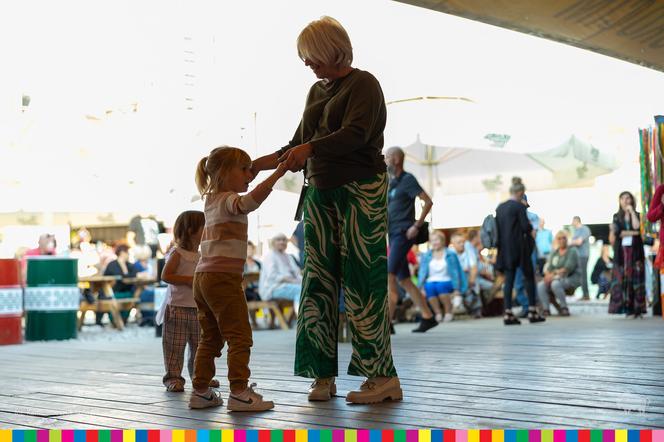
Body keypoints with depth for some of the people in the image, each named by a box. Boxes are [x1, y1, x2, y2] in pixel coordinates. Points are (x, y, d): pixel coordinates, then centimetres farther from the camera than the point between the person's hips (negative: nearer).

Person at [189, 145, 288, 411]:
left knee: (210, 337, 15)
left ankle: (200, 391, 18)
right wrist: (277, 174, -32)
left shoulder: (211, 200, 17)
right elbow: (251, 200, -32)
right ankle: (239, 393, -10)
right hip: (223, 278, -9)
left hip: (203, 278, 9)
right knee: (239, 336, -7)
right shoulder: (228, 200, -10)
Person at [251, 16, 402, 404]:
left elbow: (356, 134, -20)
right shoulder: (317, 91, 19)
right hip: (321, 194, 7)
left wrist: (309, 149, -33)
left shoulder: (363, 84, -4)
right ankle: (323, 375, 6)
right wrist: (257, 165, 11)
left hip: (361, 190, -7)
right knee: (318, 283, 2)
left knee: (362, 281, -10)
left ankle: (383, 376, -6)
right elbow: (298, 145, 22)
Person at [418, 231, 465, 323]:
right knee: (429, 287, -36)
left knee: (441, 286, -37)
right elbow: (422, 272, 7)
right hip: (431, 281, 1)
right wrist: (421, 287, -8)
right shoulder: (426, 256, 12)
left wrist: (456, 289, -5)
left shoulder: (450, 255, 7)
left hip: (446, 281, -1)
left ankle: (449, 312, -15)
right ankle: (438, 313, -17)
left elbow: (455, 272, 4)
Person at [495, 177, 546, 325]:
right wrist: (531, 227, 5)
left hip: (505, 248, 6)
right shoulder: (519, 206, -11)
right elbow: (526, 227, -14)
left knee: (508, 280, 5)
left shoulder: (500, 207, 8)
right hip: (519, 247, -6)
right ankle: (532, 311, 9)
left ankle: (508, 313, -1)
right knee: (529, 277, 7)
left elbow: (497, 228, 11)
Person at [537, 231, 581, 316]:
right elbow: (548, 267, 6)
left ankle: (564, 308, -25)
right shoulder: (554, 253, 16)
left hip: (571, 279, -6)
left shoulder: (572, 251, -2)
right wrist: (548, 275, -17)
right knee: (540, 285, -22)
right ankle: (546, 309, -23)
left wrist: (554, 275, -23)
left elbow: (568, 268, -15)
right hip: (557, 278, 6)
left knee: (555, 284, -37)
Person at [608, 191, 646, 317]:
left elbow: (636, 226, -11)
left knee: (636, 278, -6)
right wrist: (633, 233, -9)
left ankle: (637, 309, -6)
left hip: (635, 251, 0)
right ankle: (627, 308, -6)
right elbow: (617, 232, -5)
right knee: (622, 279, -6)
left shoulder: (637, 215, 10)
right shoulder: (617, 216, 11)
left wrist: (631, 211, -5)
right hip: (622, 251, 0)